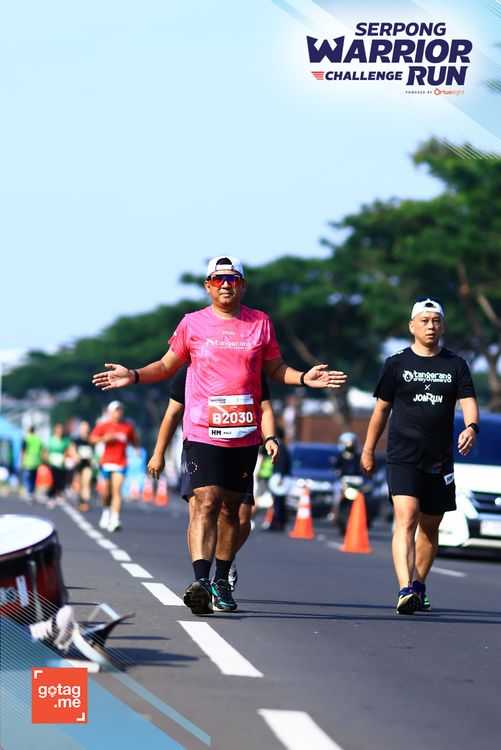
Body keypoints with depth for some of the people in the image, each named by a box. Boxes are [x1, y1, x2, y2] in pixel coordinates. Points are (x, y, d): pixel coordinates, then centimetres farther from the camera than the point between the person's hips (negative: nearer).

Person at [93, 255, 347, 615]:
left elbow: (275, 368, 18)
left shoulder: (260, 323, 8)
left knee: (231, 508, 10)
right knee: (207, 502, -16)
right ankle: (200, 580, -25)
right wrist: (133, 376, -2)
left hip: (245, 433, 3)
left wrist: (304, 378, 0)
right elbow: (167, 365, 14)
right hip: (203, 432, -2)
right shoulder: (193, 323, 4)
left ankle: (221, 583, 22)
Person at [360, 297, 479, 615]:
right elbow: (382, 409, 11)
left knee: (430, 526, 11)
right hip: (403, 458, -3)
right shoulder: (397, 364, 5)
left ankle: (419, 585, 29)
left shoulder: (456, 365, 8)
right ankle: (406, 591, -31)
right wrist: (368, 450, 12)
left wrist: (471, 427, -24)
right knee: (406, 518, -19)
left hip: (440, 459, 3)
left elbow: (469, 402, -2)